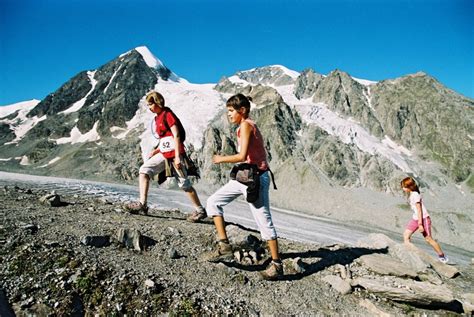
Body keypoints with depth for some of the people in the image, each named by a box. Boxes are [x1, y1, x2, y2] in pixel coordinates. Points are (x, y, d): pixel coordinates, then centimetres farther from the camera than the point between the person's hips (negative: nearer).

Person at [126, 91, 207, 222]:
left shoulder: (168, 114, -7)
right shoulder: (157, 118, 18)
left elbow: (176, 136, -15)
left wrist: (177, 157, -21)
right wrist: (155, 151, 11)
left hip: (174, 153, -9)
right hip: (164, 153, 9)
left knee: (184, 183, -4)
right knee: (144, 170, -3)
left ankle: (200, 211, 8)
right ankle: (142, 204, -6)